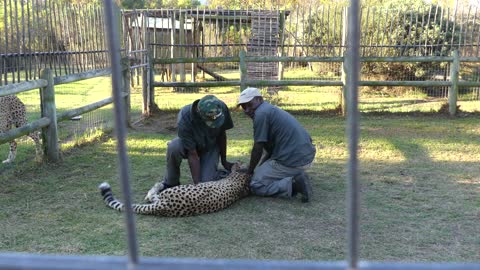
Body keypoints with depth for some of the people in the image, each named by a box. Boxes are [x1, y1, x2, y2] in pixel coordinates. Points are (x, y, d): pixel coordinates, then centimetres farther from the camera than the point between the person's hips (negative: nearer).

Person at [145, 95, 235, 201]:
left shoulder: (221, 108, -28)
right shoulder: (184, 118, -37)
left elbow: (222, 134, -9)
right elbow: (192, 154, -34)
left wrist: (224, 161, -2)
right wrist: (197, 183, -35)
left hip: (211, 147, 1)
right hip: (190, 145, -1)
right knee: (173, 147, -36)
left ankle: (226, 172, 13)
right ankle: (170, 183, -12)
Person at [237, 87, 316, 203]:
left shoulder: (261, 113, -10)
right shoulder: (271, 109, 21)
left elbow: (257, 149, -7)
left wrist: (250, 170, 8)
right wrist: (260, 167, 27)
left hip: (294, 161, -10)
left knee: (256, 185, 1)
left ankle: (293, 184, -12)